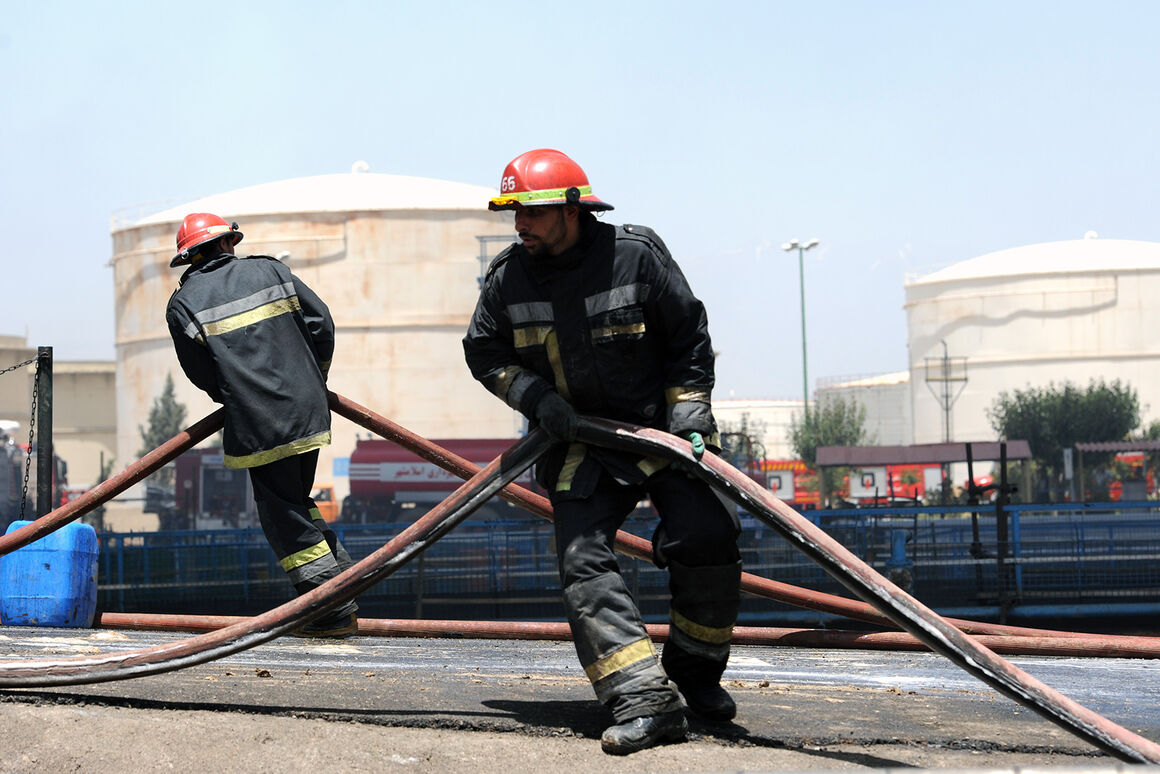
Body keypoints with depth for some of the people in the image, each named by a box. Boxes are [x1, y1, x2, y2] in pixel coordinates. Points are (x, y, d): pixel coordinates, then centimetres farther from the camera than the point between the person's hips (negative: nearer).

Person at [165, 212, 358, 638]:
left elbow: (201, 374, 3)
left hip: (257, 426, -4)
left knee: (284, 517, 3)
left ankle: (335, 611, 0)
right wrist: (315, 376, 22)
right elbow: (321, 321, 6)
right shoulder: (268, 270, 9)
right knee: (297, 502, 22)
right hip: (309, 412, 5)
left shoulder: (183, 305, 1)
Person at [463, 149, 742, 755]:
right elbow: (483, 354, 8)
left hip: (661, 427, -2)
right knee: (582, 560, -16)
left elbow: (690, 336, -2)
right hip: (579, 439, 2)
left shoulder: (638, 254, -11)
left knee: (706, 536, -19)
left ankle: (695, 670, 5)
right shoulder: (507, 278, -4)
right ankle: (646, 700, -25)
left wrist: (688, 409, -9)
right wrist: (536, 397, -7)